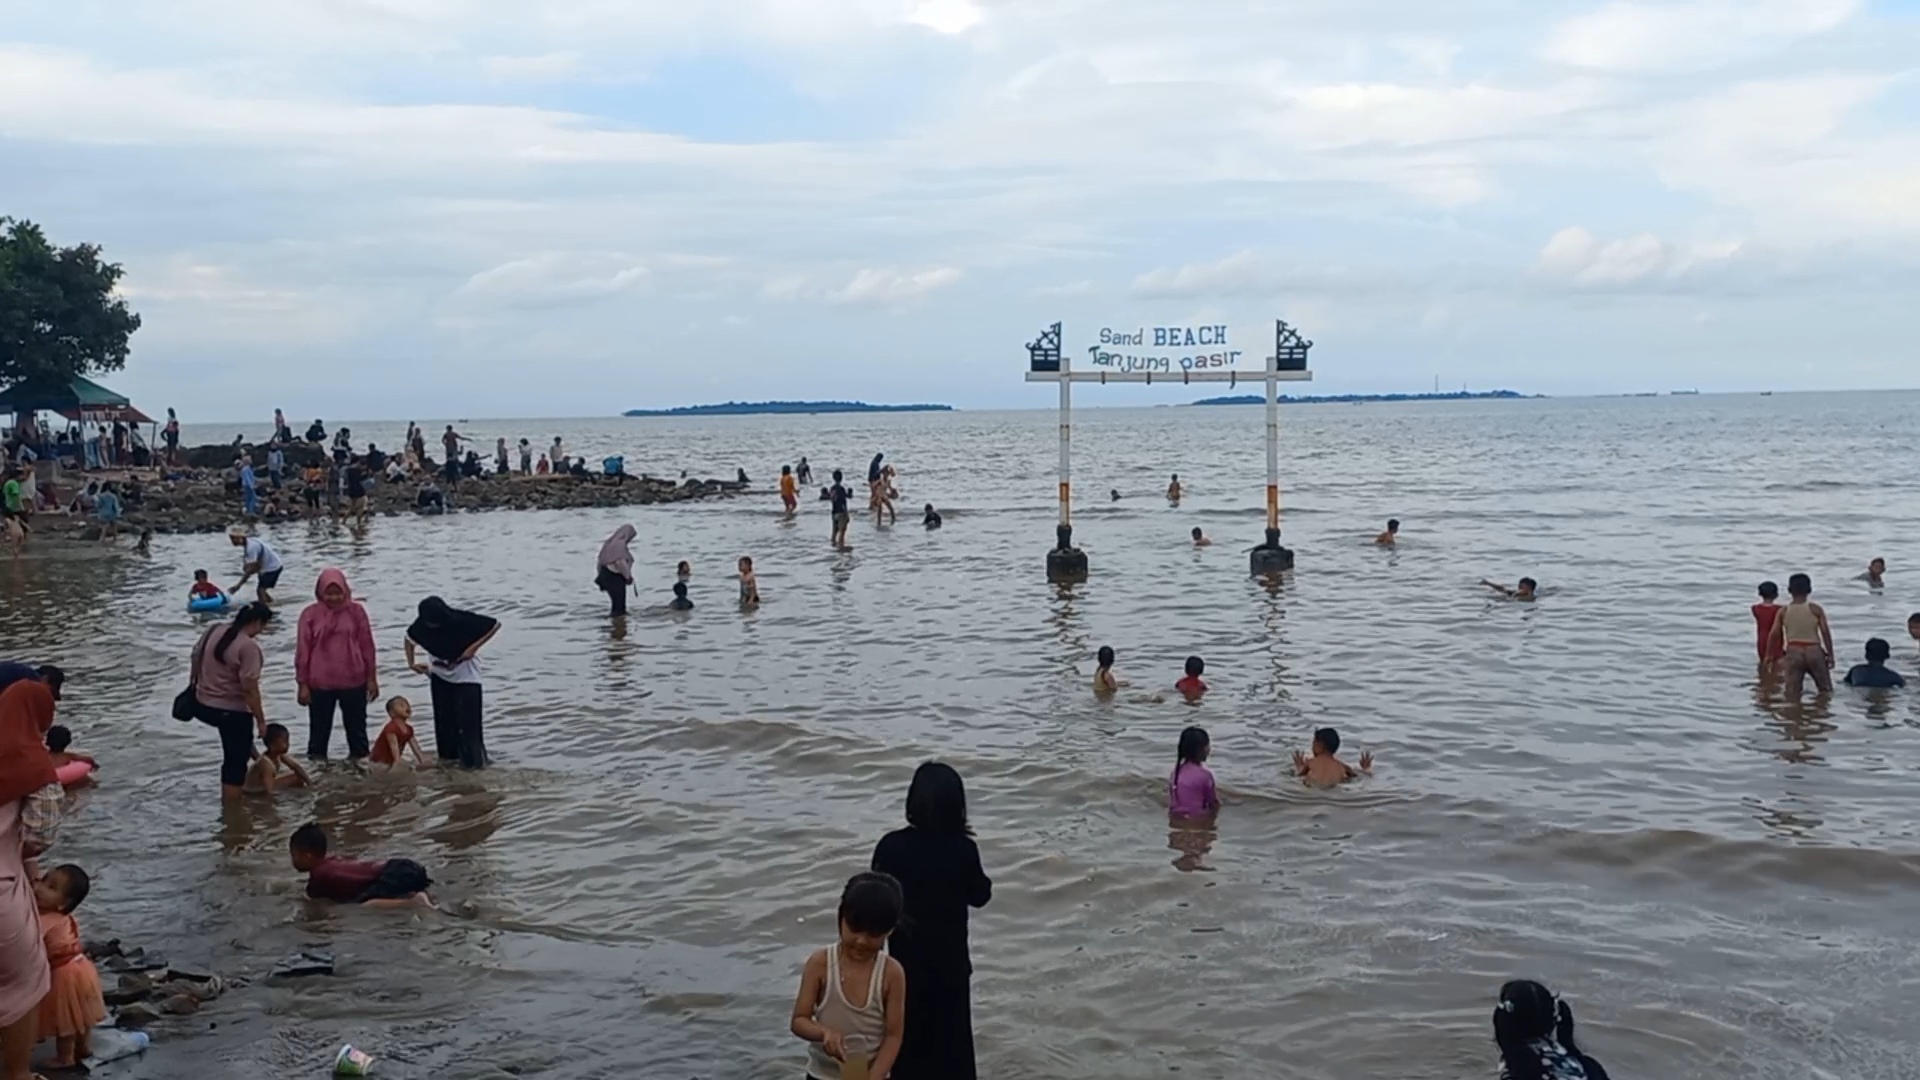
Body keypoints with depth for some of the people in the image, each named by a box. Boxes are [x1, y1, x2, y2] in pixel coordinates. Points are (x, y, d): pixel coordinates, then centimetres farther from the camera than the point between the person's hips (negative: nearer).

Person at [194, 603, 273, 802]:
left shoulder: (213, 631, 1)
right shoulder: (248, 647, -22)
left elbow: (196, 658, 13)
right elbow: (250, 689, -22)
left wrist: (196, 685, 29)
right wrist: (261, 720, -13)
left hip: (203, 705, 8)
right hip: (232, 711, -8)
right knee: (235, 763, 5)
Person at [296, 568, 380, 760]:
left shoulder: (356, 611, -3)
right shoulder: (310, 614, -4)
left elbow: (367, 646, 2)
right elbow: (303, 651, -1)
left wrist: (372, 678, 2)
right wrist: (302, 684, -2)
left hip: (353, 682, 0)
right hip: (320, 684, 0)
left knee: (356, 726, 12)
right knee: (319, 728, 9)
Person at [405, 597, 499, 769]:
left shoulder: (461, 620, -27)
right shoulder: (422, 625, -16)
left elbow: (495, 624, -17)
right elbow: (409, 638, 8)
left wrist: (474, 647, -21)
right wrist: (412, 663, -1)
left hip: (465, 676, -4)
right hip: (440, 676, 4)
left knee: (468, 719, -7)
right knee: (444, 719, 6)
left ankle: (474, 760, 0)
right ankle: (448, 756, 19)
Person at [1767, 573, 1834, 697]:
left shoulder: (1783, 611, 1)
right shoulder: (1815, 609, -3)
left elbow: (1775, 634, -1)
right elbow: (1825, 632, -6)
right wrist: (1830, 654, 1)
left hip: (1793, 652, 1)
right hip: (1814, 651, -1)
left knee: (1792, 693, 4)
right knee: (1826, 690, 15)